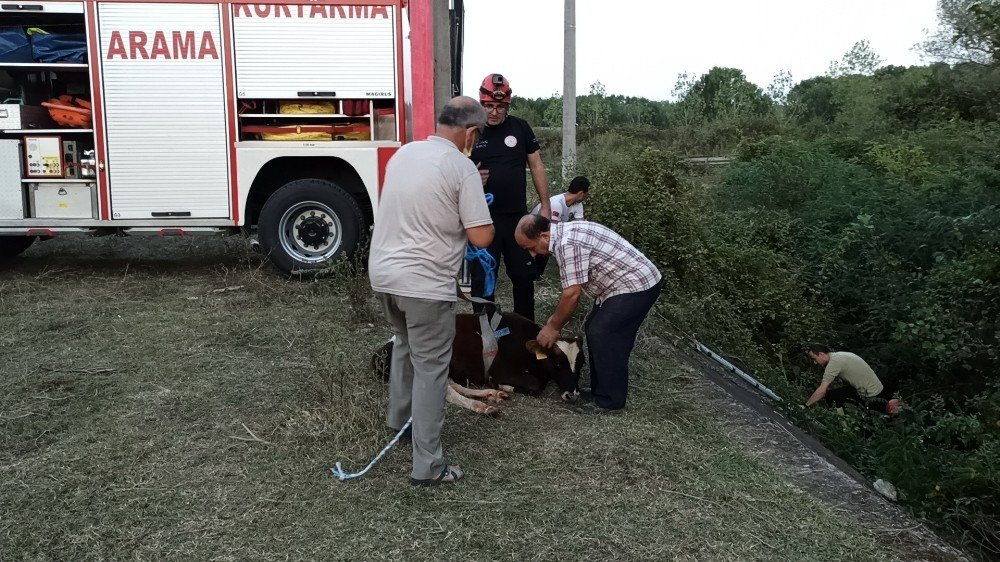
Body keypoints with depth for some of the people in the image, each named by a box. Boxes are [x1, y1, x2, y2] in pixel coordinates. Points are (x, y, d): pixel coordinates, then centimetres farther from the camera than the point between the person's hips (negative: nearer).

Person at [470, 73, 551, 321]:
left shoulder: (520, 128, 3)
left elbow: (536, 166, 7)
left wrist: (545, 205, 1)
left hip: (517, 216, 2)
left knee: (524, 274, 11)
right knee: (482, 277, 3)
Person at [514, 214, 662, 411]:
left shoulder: (568, 244, -24)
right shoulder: (567, 232, 8)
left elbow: (572, 293, -22)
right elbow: (573, 287, 14)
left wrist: (553, 327, -10)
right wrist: (556, 318, 14)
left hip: (637, 286, -10)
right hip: (633, 283, 10)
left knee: (601, 335, -11)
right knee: (594, 330, 12)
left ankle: (610, 400, 1)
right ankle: (600, 391, 21)